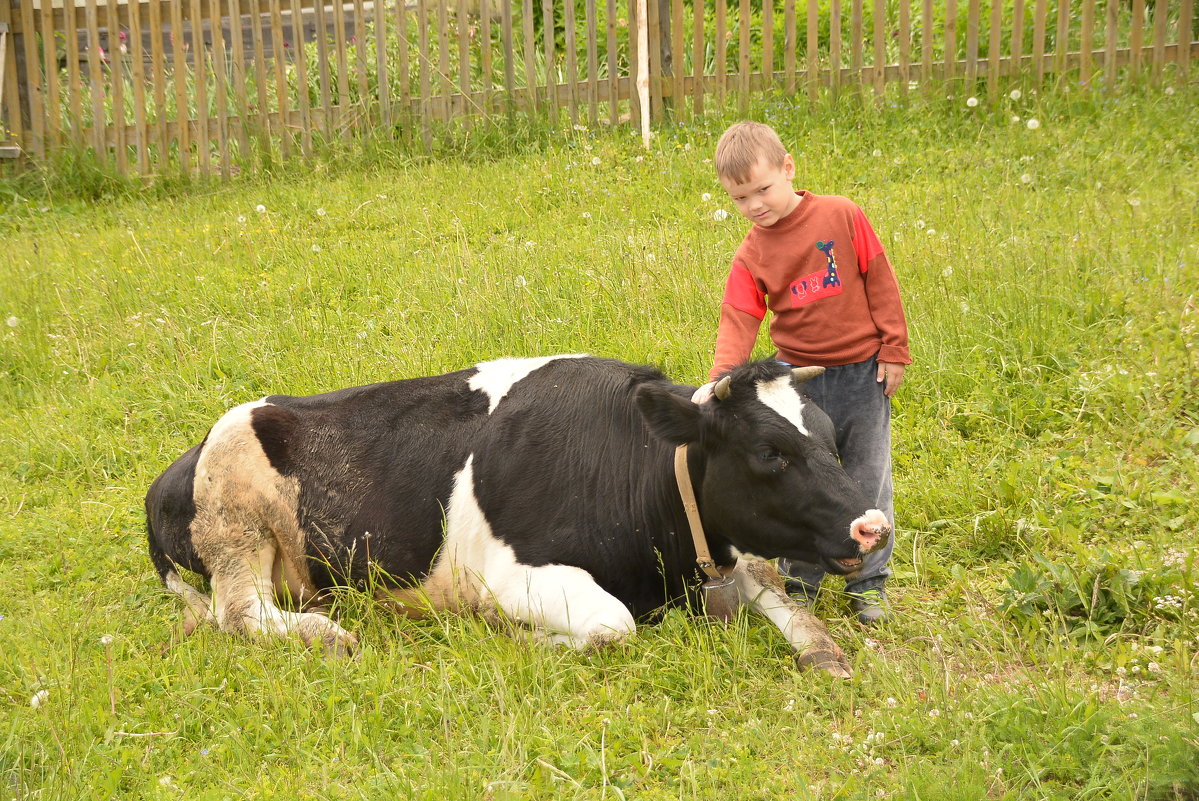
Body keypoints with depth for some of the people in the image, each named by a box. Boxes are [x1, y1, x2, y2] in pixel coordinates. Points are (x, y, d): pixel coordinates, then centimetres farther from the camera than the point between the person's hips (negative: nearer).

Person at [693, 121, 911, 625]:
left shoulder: (841, 216, -10)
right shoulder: (751, 256, -5)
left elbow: (880, 282, -4)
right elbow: (739, 319, -11)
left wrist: (893, 350, -5)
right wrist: (720, 378, -26)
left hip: (863, 374, -1)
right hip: (799, 376, 2)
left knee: (868, 481, 7)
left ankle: (869, 584, 20)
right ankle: (798, 584, 21)